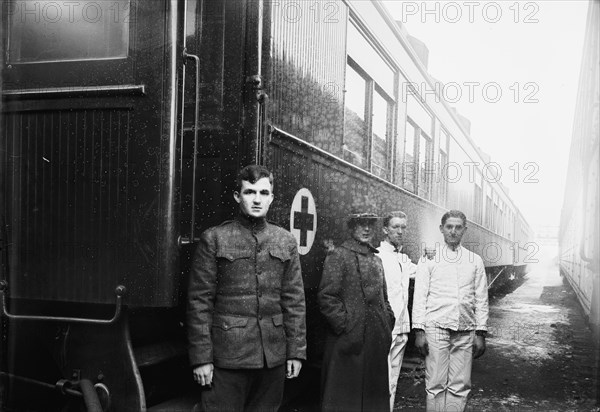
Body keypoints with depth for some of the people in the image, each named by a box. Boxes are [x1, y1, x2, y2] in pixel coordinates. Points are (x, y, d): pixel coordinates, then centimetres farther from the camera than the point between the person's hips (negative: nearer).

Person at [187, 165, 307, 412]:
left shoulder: (286, 241, 8)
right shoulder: (214, 239, -2)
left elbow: (294, 300, 8)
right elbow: (199, 301, -4)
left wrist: (296, 352, 4)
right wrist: (201, 357, -7)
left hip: (274, 355, 3)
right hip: (228, 354, -3)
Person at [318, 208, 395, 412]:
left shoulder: (376, 259, 18)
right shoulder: (338, 256, -4)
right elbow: (326, 296, -11)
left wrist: (388, 321, 12)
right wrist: (343, 325, -14)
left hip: (377, 342, 7)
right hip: (348, 340, -7)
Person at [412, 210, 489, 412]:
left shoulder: (475, 261, 12)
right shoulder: (429, 258, 6)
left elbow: (481, 299, 12)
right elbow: (420, 296, 2)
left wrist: (481, 333, 5)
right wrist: (419, 330, -5)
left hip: (465, 331, 2)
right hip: (436, 328, -2)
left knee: (460, 386, 2)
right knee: (436, 384, -4)